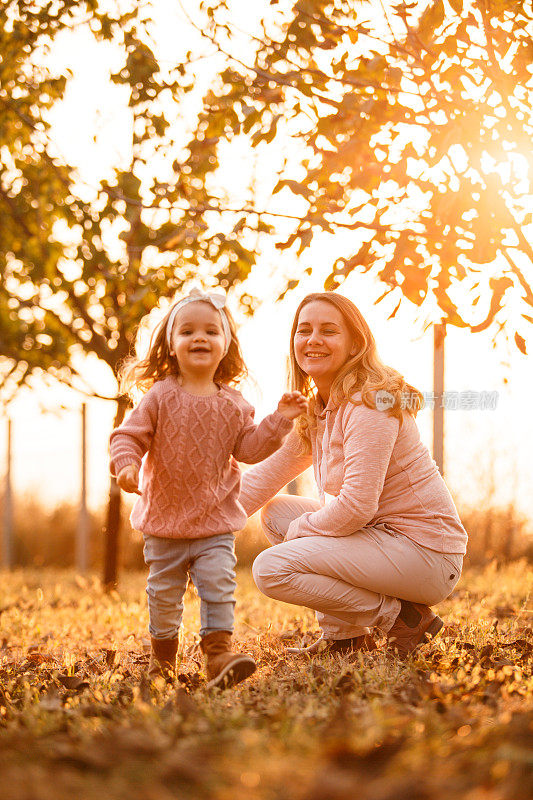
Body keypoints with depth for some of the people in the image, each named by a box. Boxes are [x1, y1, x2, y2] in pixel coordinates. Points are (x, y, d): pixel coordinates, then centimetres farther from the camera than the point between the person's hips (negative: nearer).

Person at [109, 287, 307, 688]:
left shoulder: (233, 404, 2)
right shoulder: (161, 396, -4)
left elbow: (249, 447, 2)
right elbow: (129, 434, -5)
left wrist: (279, 421, -9)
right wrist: (127, 464, -25)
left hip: (215, 521, 0)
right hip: (164, 519, 0)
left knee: (219, 585, -13)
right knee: (164, 593, 10)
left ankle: (219, 653, -10)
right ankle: (163, 655, 28)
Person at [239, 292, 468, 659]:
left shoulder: (369, 403, -18)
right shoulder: (316, 408, 11)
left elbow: (356, 505, -24)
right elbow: (268, 473, 12)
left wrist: (298, 530, -8)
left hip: (426, 555, -9)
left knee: (272, 568, -16)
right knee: (275, 511, 14)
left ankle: (403, 618, -8)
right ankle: (344, 635, 12)